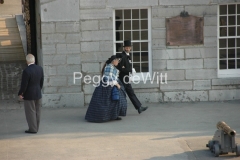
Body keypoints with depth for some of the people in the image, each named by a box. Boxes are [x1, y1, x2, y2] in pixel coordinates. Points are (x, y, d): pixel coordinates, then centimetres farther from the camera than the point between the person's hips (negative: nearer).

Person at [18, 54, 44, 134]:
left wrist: (20, 94, -4)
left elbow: (24, 85, -18)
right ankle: (36, 128, 23)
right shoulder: (40, 69, -2)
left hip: (29, 95, -7)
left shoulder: (26, 71, -22)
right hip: (38, 94, 7)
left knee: (30, 112, 3)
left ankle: (32, 129, 7)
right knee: (37, 112, 14)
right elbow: (41, 82, 7)